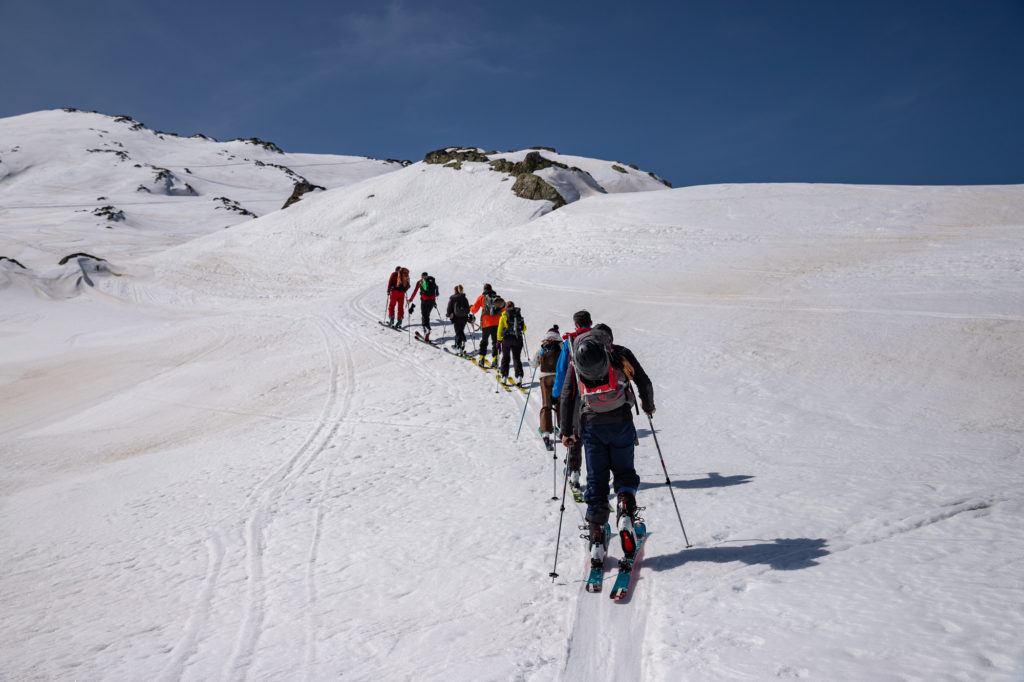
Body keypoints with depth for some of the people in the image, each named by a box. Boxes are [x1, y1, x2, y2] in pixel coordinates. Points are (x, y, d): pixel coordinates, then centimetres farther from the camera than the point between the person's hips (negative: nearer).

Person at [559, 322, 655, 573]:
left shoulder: (576, 360, 9)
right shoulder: (621, 354, 6)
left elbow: (566, 397, 3)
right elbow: (644, 382, 7)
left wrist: (566, 430, 9)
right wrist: (648, 406, 26)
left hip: (591, 426, 1)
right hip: (621, 423, -1)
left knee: (596, 480, 8)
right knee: (624, 472, 17)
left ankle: (596, 539, 1)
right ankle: (626, 514, -11)